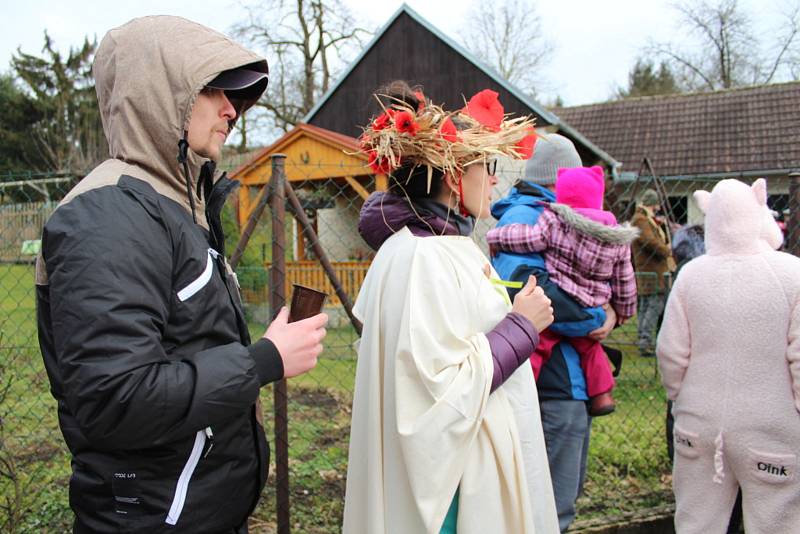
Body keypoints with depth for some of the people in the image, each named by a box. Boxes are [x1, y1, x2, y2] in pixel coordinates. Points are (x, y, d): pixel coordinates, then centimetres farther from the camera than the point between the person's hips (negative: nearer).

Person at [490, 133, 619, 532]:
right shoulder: (523, 217, -14)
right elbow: (521, 288, -32)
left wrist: (608, 312, -5)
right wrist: (597, 318, -21)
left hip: (574, 380, 10)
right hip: (556, 384, -10)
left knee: (564, 496, 23)